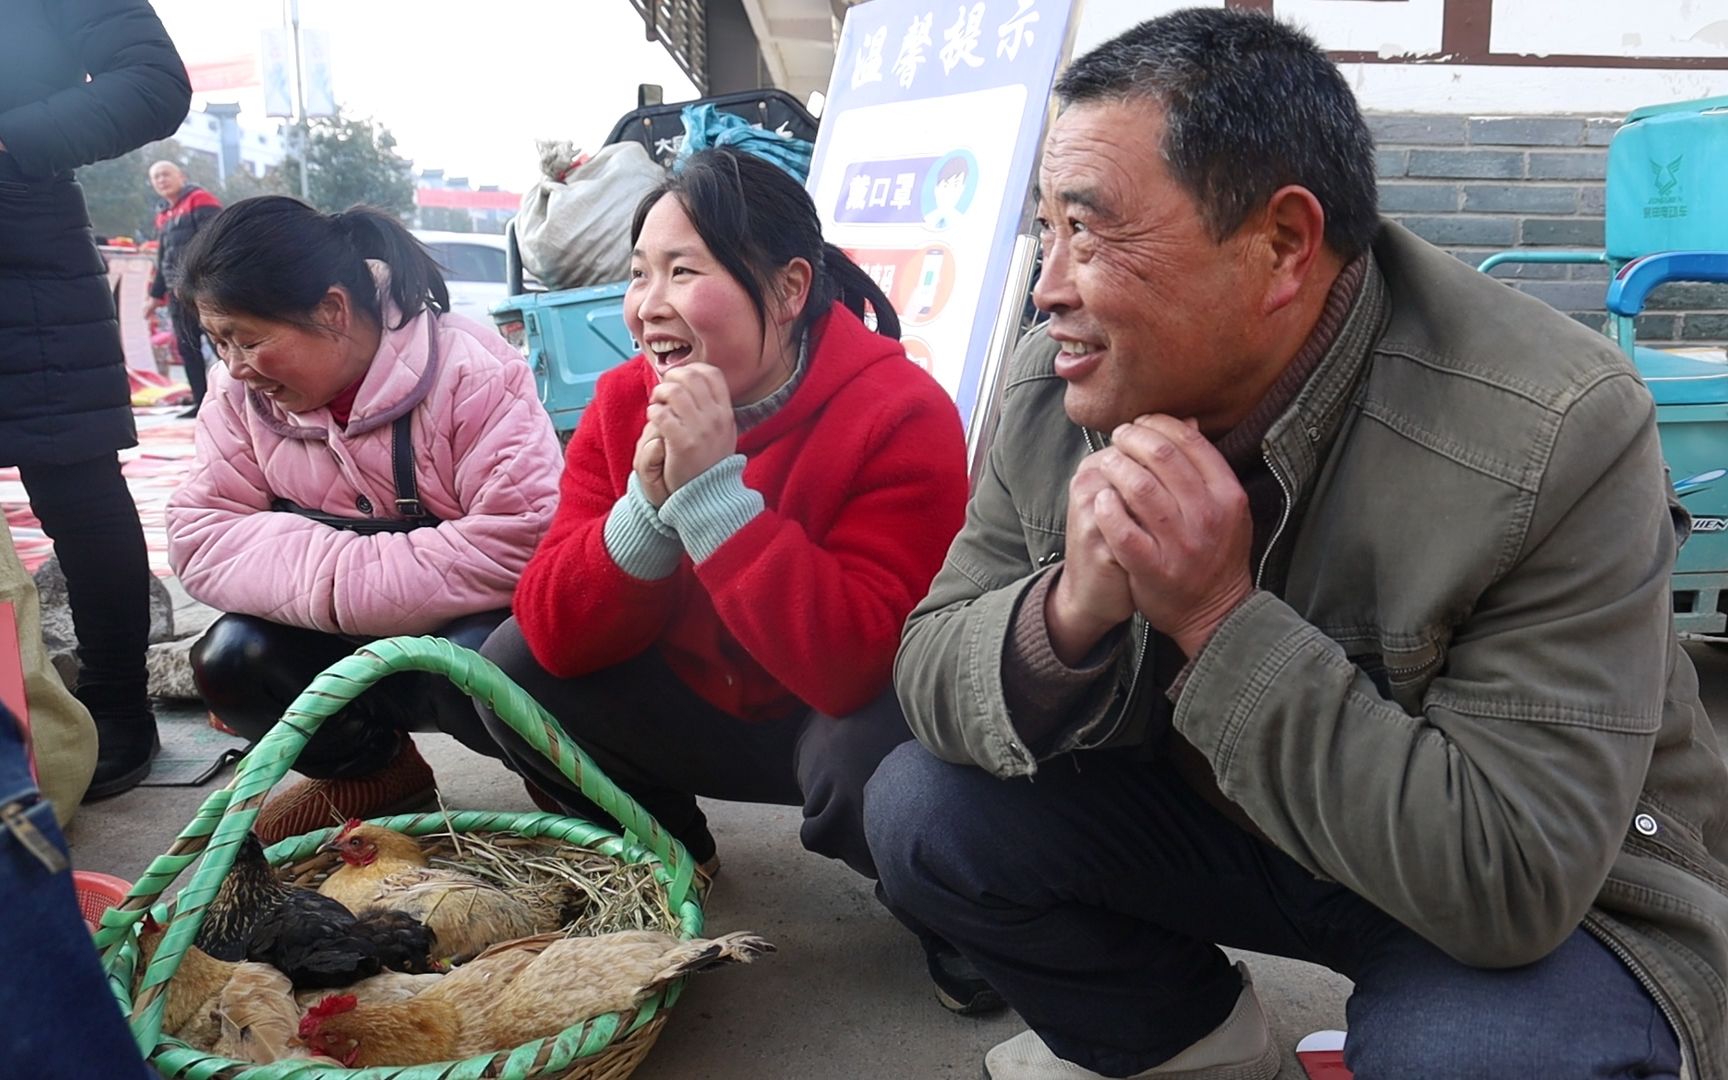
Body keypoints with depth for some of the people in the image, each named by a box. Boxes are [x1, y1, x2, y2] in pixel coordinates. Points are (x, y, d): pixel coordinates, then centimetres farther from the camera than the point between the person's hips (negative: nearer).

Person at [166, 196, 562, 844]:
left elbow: (518, 544, -31)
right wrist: (335, 571, -26)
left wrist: (350, 586, -26)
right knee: (229, 662, -19)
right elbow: (198, 535, -9)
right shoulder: (241, 392, -4)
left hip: (472, 623, -5)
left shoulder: (471, 372, -23)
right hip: (353, 642, 5)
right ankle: (370, 767, 11)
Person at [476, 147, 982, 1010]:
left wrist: (713, 487, -37)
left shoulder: (902, 416, -25)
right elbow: (555, 636, -14)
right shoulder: (622, 403, -9)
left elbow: (858, 666, -35)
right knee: (512, 666, -11)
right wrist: (649, 501, -30)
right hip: (702, 707, 5)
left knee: (874, 752, -36)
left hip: (847, 721, -5)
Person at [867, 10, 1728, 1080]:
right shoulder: (1062, 383, -13)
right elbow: (931, 671, -11)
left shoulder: (1556, 437, -29)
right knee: (924, 806, -11)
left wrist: (1222, 616, -37)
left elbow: (1513, 877, -30)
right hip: (1226, 819, 5)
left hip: (1559, 905, -4)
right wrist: (1071, 609, -33)